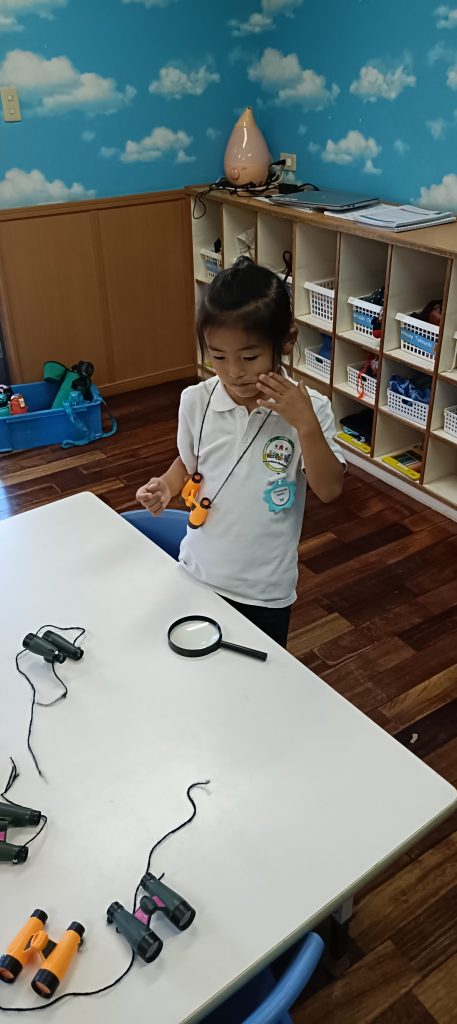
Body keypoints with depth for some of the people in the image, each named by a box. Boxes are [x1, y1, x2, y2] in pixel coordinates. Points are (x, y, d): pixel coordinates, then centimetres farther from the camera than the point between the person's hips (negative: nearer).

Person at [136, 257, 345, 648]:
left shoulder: (309, 408, -16)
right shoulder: (195, 401, -10)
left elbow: (330, 490, -18)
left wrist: (305, 425, -29)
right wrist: (166, 487, -12)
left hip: (267, 588, -2)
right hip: (200, 574, 2)